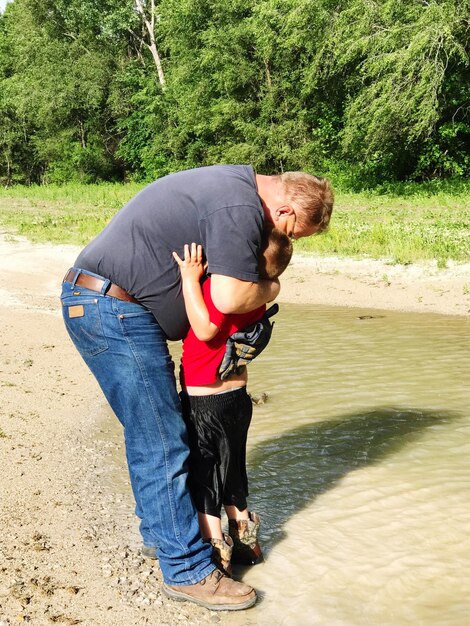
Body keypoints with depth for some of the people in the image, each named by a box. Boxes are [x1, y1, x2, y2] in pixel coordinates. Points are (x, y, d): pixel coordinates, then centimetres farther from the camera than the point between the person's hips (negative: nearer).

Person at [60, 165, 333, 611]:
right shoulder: (241, 207, -17)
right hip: (115, 311, -11)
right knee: (162, 443, -5)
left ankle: (160, 532, 34)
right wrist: (270, 290, -4)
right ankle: (187, 570, 4)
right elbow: (230, 298, -25)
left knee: (149, 433, 19)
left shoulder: (229, 183, 15)